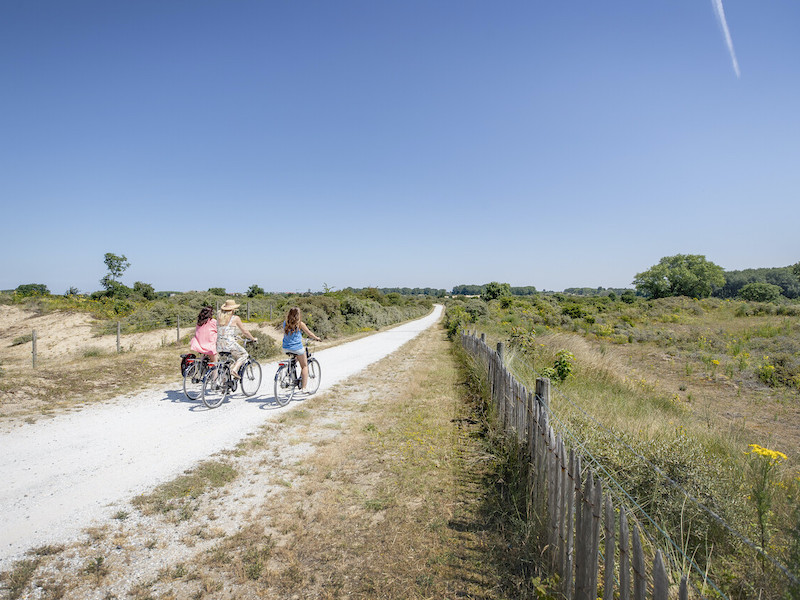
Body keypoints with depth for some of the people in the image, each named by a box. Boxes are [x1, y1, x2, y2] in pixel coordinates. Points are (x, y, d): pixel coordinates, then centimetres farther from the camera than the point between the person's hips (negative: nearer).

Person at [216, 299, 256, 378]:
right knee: (244, 354, 13)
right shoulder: (235, 318, -3)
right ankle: (234, 370, -6)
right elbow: (244, 331, 2)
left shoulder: (221, 317, 12)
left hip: (219, 343, 6)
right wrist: (253, 339, 17)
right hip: (229, 343, -6)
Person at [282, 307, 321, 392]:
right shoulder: (300, 324, -9)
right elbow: (309, 334, 0)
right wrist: (317, 338, 19)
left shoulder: (285, 323, 4)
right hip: (297, 348, -5)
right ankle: (303, 387, 7)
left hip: (286, 349, 5)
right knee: (305, 366, 12)